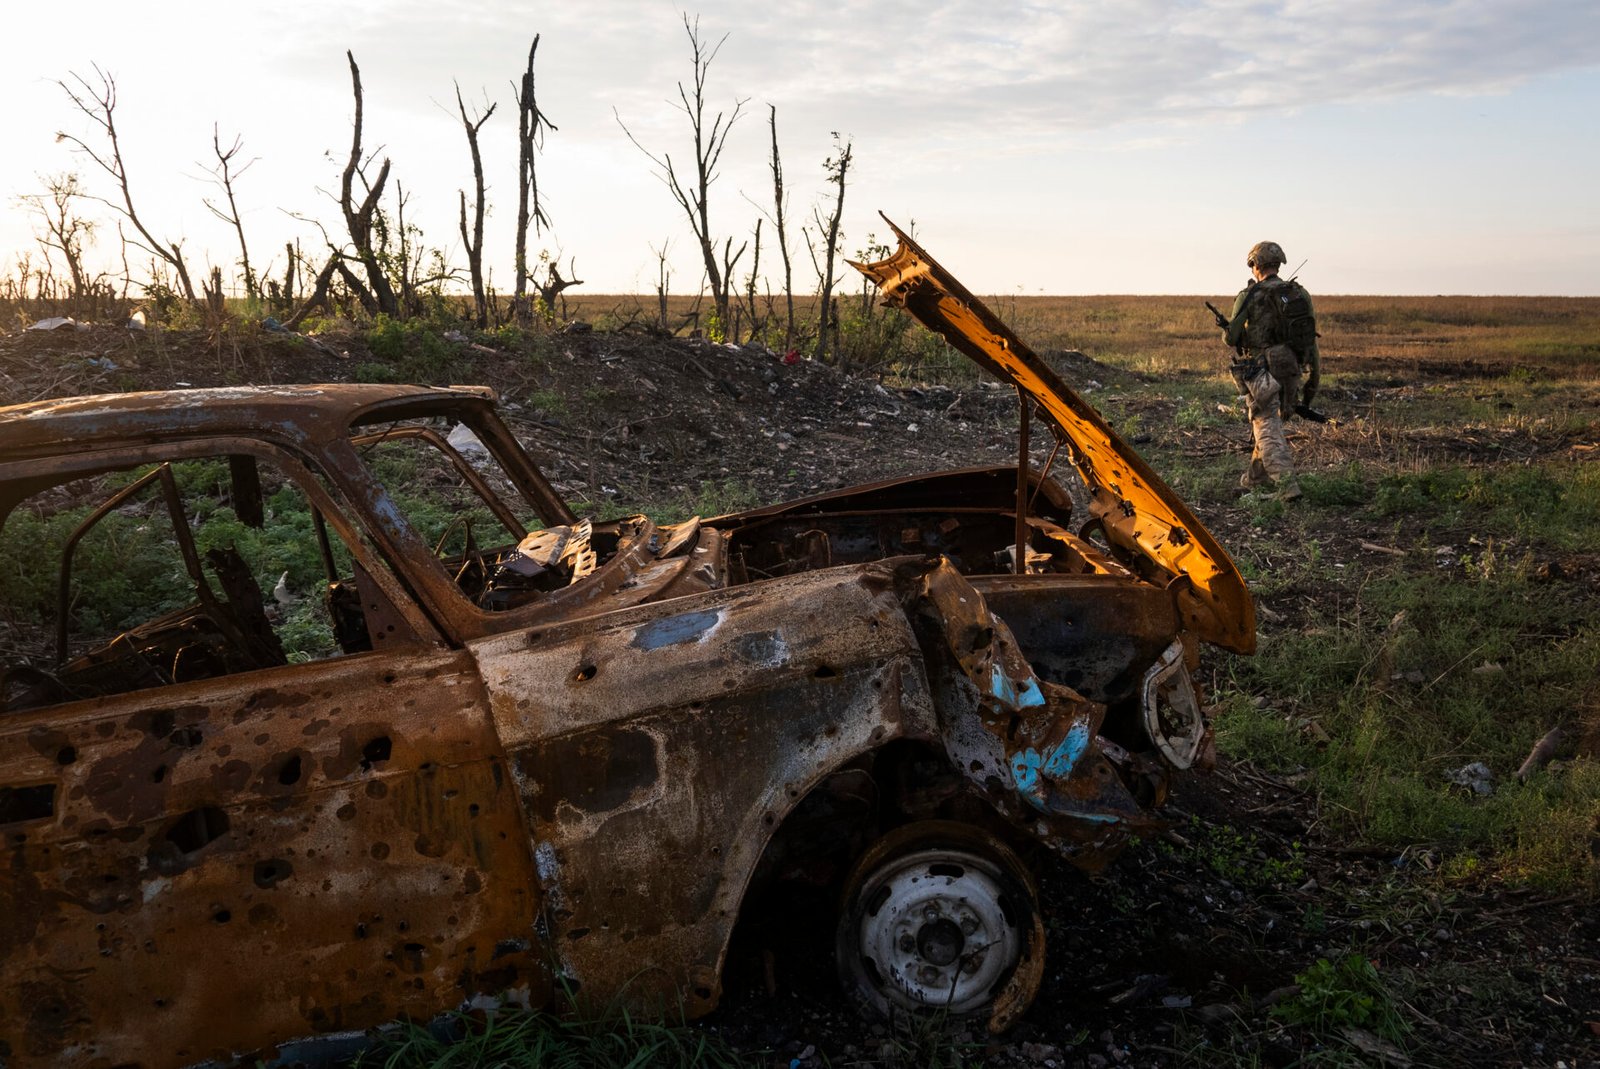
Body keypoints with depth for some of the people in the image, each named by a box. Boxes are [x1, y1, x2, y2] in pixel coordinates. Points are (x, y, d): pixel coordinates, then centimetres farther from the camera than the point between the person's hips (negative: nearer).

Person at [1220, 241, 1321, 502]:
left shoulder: (1250, 296, -9)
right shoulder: (1300, 294, 7)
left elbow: (1231, 338, -4)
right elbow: (1311, 340, 8)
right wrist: (1312, 380, 14)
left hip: (1262, 371, -6)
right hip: (1291, 371, 6)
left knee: (1268, 429, -4)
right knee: (1270, 423, 21)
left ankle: (1286, 485, -17)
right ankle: (1255, 479, 32)